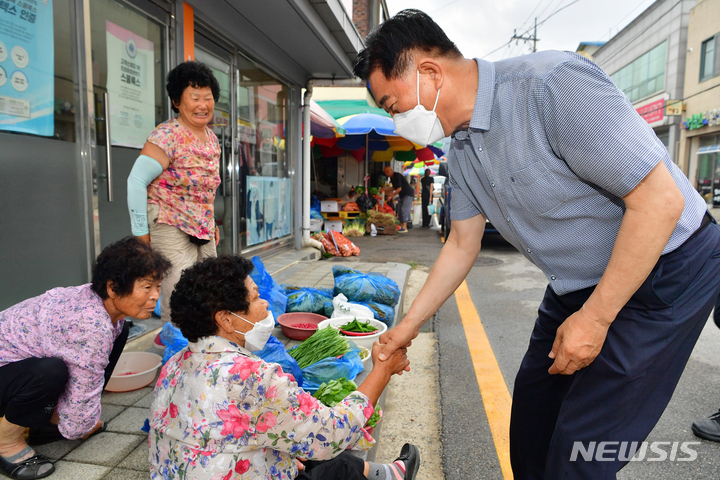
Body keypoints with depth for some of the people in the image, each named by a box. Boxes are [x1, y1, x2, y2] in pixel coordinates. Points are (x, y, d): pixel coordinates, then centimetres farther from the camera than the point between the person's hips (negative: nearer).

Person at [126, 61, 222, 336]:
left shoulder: (212, 139, 10)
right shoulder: (167, 136, -14)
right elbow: (136, 182, -17)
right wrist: (141, 234, -17)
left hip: (203, 233, 8)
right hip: (171, 230, -8)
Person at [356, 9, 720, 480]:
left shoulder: (553, 84, -27)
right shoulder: (461, 151, 0)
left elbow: (660, 198, -26)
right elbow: (462, 244, 8)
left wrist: (595, 317, -21)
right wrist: (409, 324, 9)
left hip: (662, 270, -7)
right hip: (579, 284, 8)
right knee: (532, 412, 18)